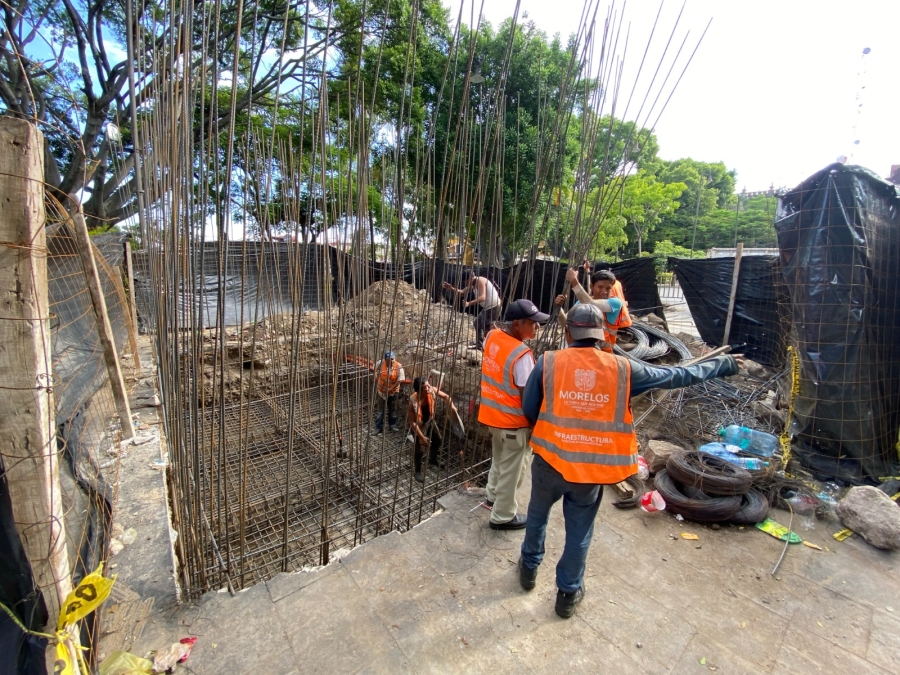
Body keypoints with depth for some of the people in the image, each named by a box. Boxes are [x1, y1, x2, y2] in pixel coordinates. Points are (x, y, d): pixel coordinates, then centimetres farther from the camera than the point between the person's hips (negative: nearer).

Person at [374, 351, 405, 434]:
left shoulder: (399, 366, -20)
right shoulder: (380, 363, -17)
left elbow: (400, 380, -17)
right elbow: (376, 375, 2)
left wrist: (390, 389, -18)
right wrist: (375, 386, 6)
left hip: (393, 391, 1)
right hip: (382, 391, -1)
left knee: (393, 409, 16)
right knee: (381, 410, 5)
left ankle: (392, 425, 34)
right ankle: (378, 428, 15)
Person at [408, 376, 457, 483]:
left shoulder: (432, 390, -26)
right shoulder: (413, 401, -38)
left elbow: (445, 396, -6)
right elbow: (412, 422, -29)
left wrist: (451, 405, -22)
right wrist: (422, 437, -26)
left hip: (430, 421, 6)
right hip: (418, 425, -6)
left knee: (439, 440, 17)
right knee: (419, 448, -3)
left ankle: (432, 460, 45)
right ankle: (417, 472, 23)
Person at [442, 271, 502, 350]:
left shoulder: (480, 281, -21)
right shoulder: (473, 283, 8)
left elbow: (482, 297, -34)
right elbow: (462, 292, 13)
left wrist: (469, 303, -43)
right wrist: (451, 288, -1)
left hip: (494, 307, -11)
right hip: (487, 307, 11)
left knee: (487, 328, -12)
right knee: (478, 323, 21)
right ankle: (479, 345, 34)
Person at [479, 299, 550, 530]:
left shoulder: (492, 336, -7)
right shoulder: (521, 354, -29)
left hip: (492, 414, 8)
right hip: (514, 421, -8)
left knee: (499, 459, 29)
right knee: (511, 469, 12)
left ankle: (493, 496, 49)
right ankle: (503, 516, 30)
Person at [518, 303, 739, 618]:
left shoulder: (547, 362, -12)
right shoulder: (623, 369, -9)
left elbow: (528, 410, -4)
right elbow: (678, 376, 4)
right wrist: (723, 365, 20)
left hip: (550, 461, 0)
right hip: (593, 468, 1)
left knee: (537, 515, 26)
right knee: (579, 532, 21)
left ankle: (529, 568, 47)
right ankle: (568, 593, 40)